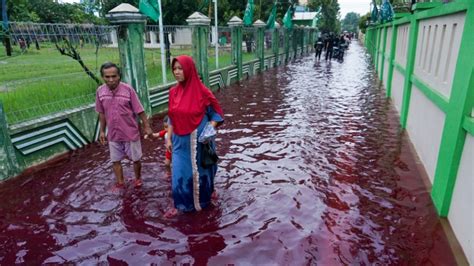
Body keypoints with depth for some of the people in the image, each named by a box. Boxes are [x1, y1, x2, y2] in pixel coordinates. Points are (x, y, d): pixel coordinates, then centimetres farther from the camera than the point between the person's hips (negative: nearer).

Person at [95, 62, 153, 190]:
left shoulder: (128, 89, -17)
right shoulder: (100, 91, -6)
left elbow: (139, 110, -11)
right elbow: (102, 113, 6)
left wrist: (146, 126, -8)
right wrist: (102, 131, 10)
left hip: (131, 132, -3)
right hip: (113, 134, 3)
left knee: (136, 159, 13)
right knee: (115, 160, 14)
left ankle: (138, 178, 37)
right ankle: (120, 183, 33)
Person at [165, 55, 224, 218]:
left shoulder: (203, 92, -15)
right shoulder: (173, 92, 0)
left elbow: (216, 114, -6)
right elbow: (172, 118, 8)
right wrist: (169, 138, 6)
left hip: (198, 140, -4)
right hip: (180, 141, 4)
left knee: (199, 171, 15)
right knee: (179, 173, 7)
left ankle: (203, 200, 40)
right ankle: (181, 204, 26)